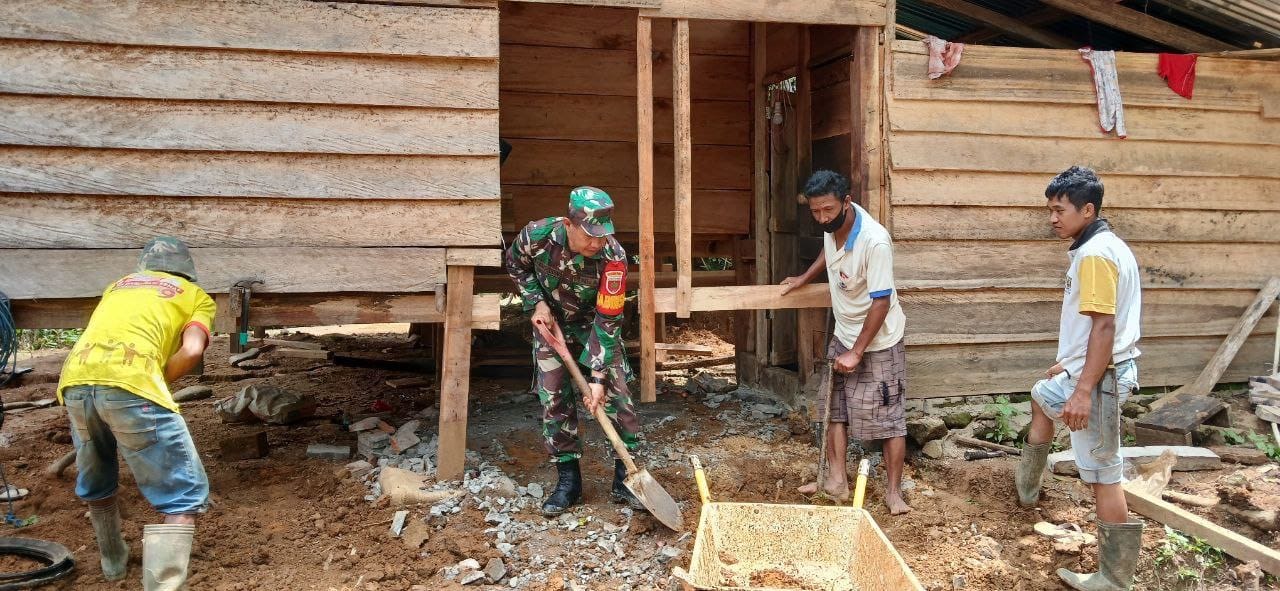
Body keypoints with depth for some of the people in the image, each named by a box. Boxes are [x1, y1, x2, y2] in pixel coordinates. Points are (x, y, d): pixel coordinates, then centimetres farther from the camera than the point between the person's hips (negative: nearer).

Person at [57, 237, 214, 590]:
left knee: (94, 485, 30)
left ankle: (113, 561, 50)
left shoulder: (118, 285, 34)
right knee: (184, 498, -1)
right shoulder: (197, 296, 20)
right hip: (130, 382, -6)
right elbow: (191, 351, 3)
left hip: (75, 379, 6)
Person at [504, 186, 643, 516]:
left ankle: (625, 478, 4)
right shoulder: (537, 235, -28)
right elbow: (516, 265, -3)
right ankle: (568, 481, 9)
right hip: (551, 320, 1)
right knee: (553, 399, -2)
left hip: (595, 323, -1)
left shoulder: (613, 257, -33)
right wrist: (536, 303, -14)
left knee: (616, 392, -8)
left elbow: (608, 319, -28)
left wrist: (598, 377, -29)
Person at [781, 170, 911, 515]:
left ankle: (894, 492, 13)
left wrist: (856, 352, -23)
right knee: (835, 408, 12)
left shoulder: (875, 241, -30)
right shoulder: (831, 225, -8)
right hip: (843, 336, 8)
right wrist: (804, 278, 20)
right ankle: (836, 482, 22)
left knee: (887, 418, 1)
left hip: (878, 342, -8)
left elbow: (881, 302, -27)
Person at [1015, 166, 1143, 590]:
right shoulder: (1102, 247, 12)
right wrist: (1070, 365, 26)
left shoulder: (1095, 254, -21)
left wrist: (1084, 391, -27)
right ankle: (1027, 486, 52)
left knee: (1102, 474, -4)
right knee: (1042, 397, 34)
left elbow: (1104, 327, -26)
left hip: (1100, 377, -11)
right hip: (1087, 369, 11)